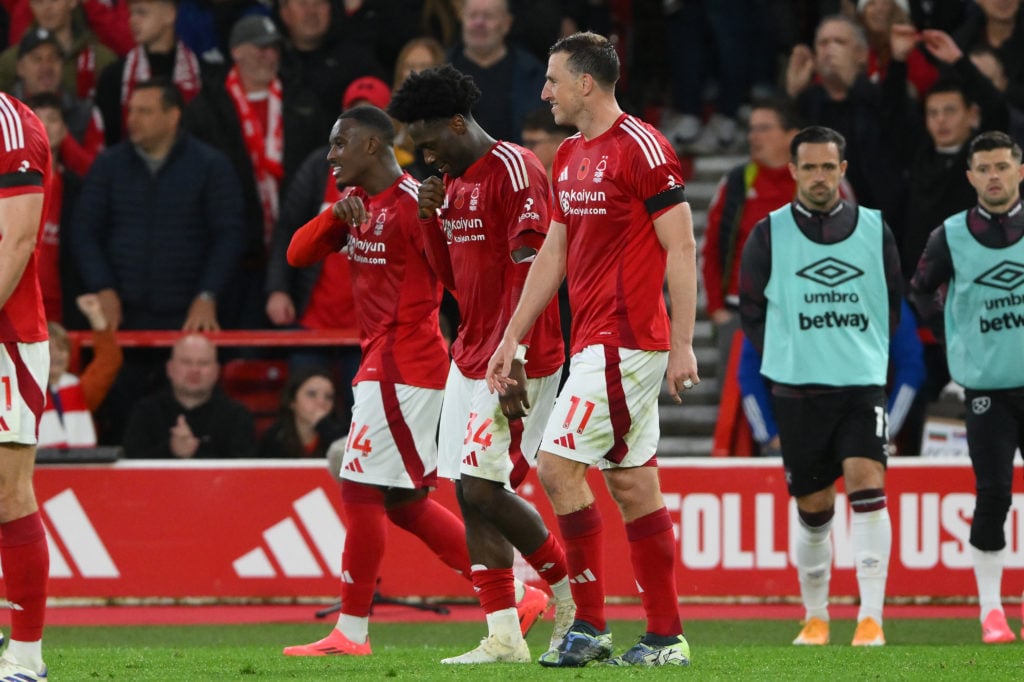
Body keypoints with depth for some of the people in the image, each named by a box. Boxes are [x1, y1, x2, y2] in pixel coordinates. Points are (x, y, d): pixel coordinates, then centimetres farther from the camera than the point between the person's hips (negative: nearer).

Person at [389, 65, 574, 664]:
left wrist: (513, 364, -24)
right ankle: (503, 638, 4)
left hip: (514, 363, -9)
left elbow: (528, 277, -19)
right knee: (470, 494, 4)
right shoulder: (454, 181, 16)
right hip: (470, 360, 9)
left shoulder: (515, 172, -14)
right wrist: (432, 218, 5)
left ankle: (575, 598, 6)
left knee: (485, 489, -12)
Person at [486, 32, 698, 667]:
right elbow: (553, 254, 21)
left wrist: (683, 345, -16)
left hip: (624, 340, -9)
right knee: (633, 484, 7)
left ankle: (590, 625, -7)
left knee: (559, 464, -12)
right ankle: (666, 635, 9)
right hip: (597, 342, 9)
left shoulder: (642, 146, -12)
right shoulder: (570, 156, 15)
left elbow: (682, 247, -13)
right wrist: (511, 338, 20)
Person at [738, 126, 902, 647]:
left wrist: (867, 354, 10)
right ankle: (815, 618, 23)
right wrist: (785, 357, 6)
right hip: (797, 390, 0)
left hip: (862, 386, 0)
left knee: (866, 482, -19)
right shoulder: (769, 235, 2)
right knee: (813, 509, 6)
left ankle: (871, 617, -22)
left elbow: (892, 303, 16)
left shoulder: (875, 229, 6)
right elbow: (751, 310, 10)